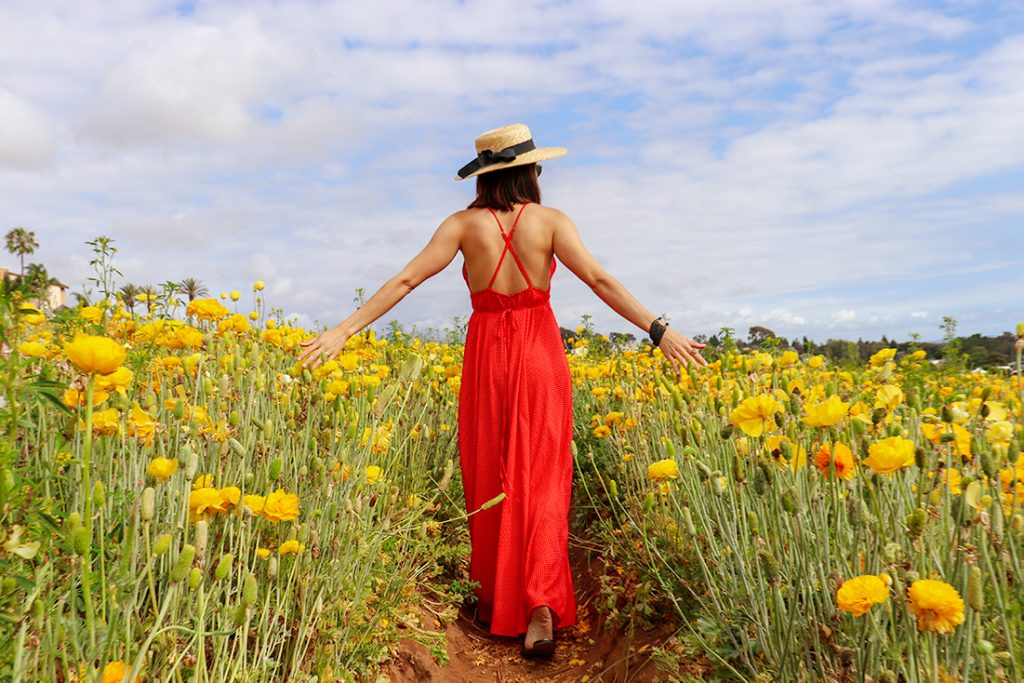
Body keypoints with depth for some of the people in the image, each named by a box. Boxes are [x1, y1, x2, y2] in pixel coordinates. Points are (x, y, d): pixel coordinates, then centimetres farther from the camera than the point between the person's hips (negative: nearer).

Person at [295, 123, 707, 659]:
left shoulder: (464, 224, -2)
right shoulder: (551, 221, -4)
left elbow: (406, 280, -8)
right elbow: (599, 280, -12)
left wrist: (346, 329, -6)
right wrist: (659, 330, -11)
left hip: (487, 355, 1)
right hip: (540, 355, -1)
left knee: (488, 479, 12)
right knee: (540, 479, 3)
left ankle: (493, 599, 23)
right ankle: (540, 605, -8)